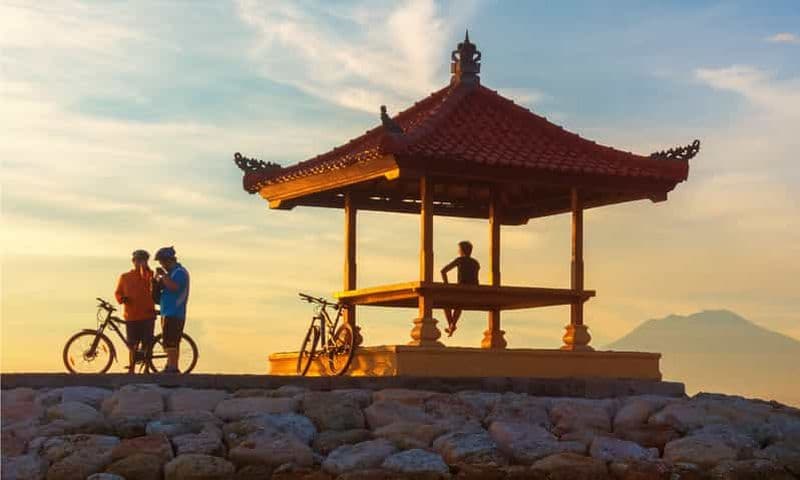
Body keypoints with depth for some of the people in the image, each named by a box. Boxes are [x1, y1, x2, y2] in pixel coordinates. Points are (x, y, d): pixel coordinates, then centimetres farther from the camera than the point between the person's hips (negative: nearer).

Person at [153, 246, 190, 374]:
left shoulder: (179, 272, -10)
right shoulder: (172, 272, 21)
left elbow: (174, 287, -27)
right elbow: (158, 287, 18)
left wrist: (163, 275, -18)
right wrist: (158, 276, 0)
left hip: (173, 314, -10)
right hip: (168, 313, 10)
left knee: (170, 343, -13)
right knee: (172, 343, 12)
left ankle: (172, 368, -14)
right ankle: (172, 368, 17)